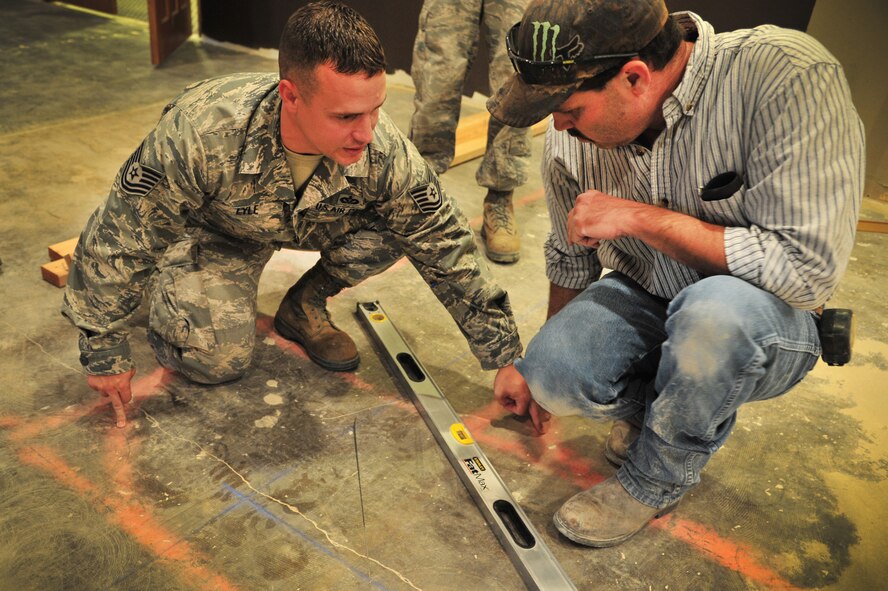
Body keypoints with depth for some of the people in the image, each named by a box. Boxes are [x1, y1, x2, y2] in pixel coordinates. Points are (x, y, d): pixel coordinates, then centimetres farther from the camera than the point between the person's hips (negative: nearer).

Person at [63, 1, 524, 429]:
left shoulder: (386, 152, -32)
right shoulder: (200, 134, -40)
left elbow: (448, 249, -20)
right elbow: (118, 237, -26)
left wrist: (505, 360, -15)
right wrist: (104, 354, -16)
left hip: (312, 223, 2)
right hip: (212, 230, -2)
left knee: (389, 232, -25)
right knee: (216, 357, -19)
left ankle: (305, 307, 4)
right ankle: (165, 286, 15)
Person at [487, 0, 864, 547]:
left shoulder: (790, 77, -27)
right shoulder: (571, 135, -11)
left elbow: (809, 268, -29)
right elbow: (571, 257, 5)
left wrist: (641, 217, -28)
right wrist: (537, 365, 16)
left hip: (764, 321, -3)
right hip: (643, 298, 4)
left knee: (718, 306, -37)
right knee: (554, 376, -24)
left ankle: (656, 481, -8)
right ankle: (652, 405, 11)